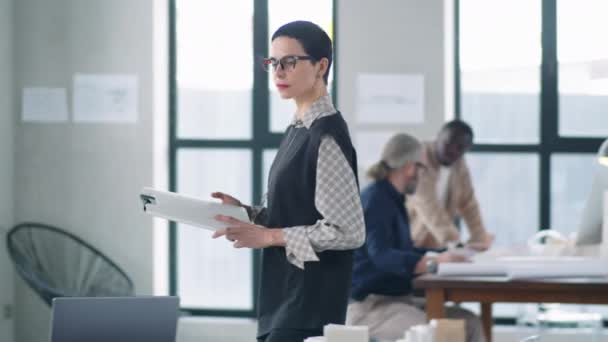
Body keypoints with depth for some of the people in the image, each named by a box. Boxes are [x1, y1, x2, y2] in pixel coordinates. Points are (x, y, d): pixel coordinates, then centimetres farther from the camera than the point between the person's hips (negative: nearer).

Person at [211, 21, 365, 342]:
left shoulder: (326, 136, -15)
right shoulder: (298, 130, 13)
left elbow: (347, 231, -18)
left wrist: (268, 237, -16)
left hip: (309, 303, -9)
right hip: (286, 297, 9)